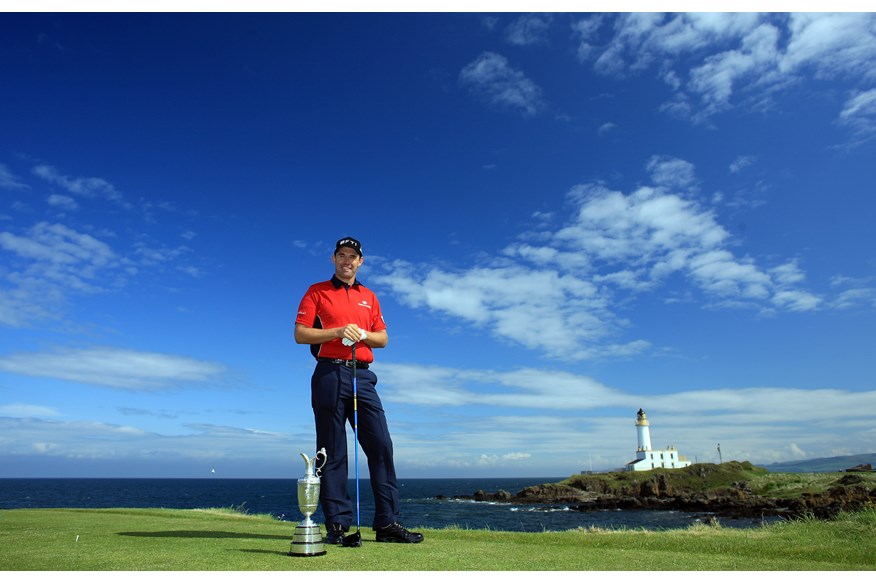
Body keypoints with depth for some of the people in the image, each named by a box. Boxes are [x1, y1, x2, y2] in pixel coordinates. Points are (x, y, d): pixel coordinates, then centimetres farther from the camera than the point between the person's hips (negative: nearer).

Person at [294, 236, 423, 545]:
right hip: (330, 374, -3)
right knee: (333, 452, 0)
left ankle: (387, 523, 4)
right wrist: (339, 331, -13)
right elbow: (300, 334, -2)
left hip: (362, 376, 4)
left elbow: (383, 339, 17)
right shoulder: (317, 291, 7)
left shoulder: (369, 297, 19)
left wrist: (362, 333, -4)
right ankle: (337, 525, 8)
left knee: (381, 445, -2)